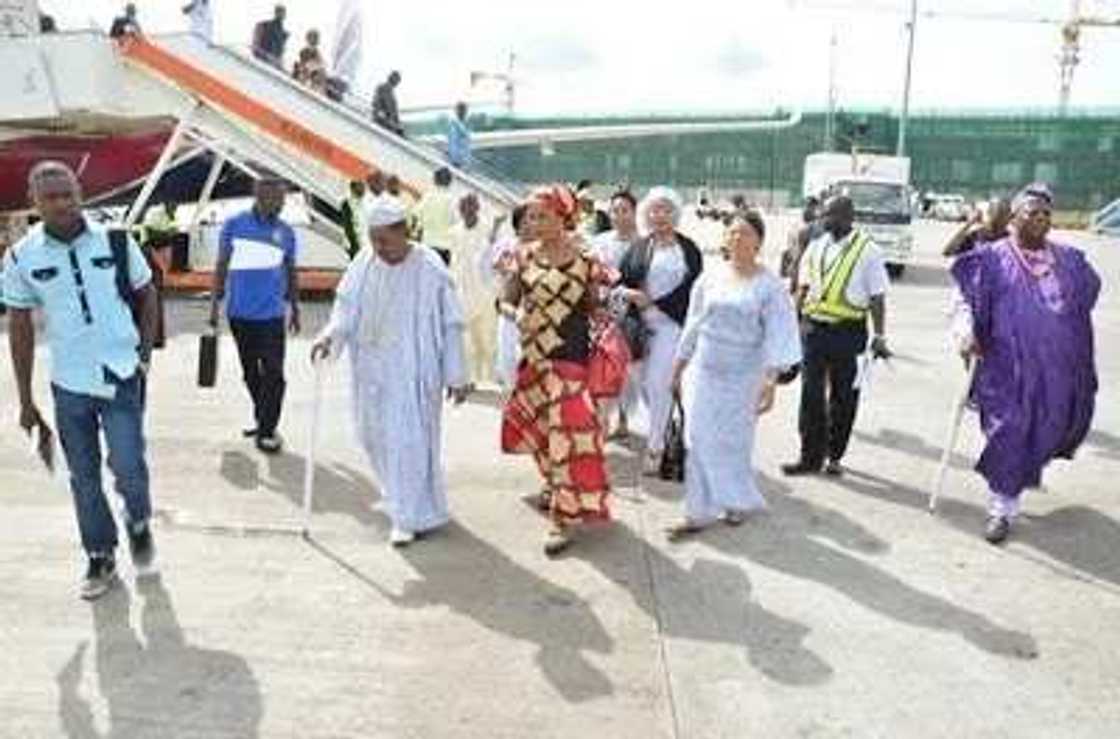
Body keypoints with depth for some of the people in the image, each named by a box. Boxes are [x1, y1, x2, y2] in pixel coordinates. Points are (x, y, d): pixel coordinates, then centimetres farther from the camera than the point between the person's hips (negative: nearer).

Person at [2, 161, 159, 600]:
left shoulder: (114, 240, -6)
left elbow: (145, 294, 8)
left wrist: (145, 353, 1)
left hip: (122, 377, -1)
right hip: (68, 385, 1)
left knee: (128, 468, -4)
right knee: (83, 478, 10)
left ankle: (139, 524, 28)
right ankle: (100, 558, 28)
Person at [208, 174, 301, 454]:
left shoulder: (286, 232, 3)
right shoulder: (234, 225, 0)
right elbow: (222, 266, 5)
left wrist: (295, 308, 15)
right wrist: (215, 303, 2)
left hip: (272, 313, -1)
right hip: (240, 312, 1)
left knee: (273, 373, -7)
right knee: (250, 372, 12)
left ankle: (267, 430, -1)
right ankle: (262, 419, 28)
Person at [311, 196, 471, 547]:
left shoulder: (429, 268, -11)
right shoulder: (363, 265, 2)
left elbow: (449, 325, -8)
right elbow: (346, 309, 3)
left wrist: (456, 376, -7)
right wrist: (330, 335, -18)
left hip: (413, 369, -5)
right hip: (372, 369, 5)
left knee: (409, 440, -5)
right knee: (375, 435, 14)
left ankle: (412, 517, 8)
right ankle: (403, 495, 37)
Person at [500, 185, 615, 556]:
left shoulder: (585, 261, -6)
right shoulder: (524, 258, 2)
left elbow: (594, 309, 4)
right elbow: (507, 300, -2)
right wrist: (516, 315, -20)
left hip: (570, 358, -4)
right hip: (533, 356, 5)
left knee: (568, 431, -8)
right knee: (539, 424, 18)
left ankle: (564, 518, -1)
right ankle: (555, 482, 44)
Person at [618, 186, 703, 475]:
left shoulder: (688, 250, 4)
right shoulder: (638, 248, 12)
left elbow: (692, 288, -2)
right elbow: (619, 280, 8)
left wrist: (656, 303, -9)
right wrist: (630, 294, -15)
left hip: (670, 323, -3)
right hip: (640, 324, 4)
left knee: (658, 382, -9)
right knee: (642, 381, 5)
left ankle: (655, 445, 1)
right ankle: (662, 428, 27)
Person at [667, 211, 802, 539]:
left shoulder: (769, 286, -6)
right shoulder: (710, 278, 4)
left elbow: (776, 339, -9)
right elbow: (693, 326, 11)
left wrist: (770, 383, -16)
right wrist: (678, 368, 13)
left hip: (742, 378, -3)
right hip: (703, 373, 3)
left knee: (733, 444, 8)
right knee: (699, 442, 2)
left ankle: (738, 502, 31)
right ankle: (697, 513, 12)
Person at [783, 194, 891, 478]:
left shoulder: (867, 251, -3)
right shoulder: (815, 247, 9)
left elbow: (877, 297, -3)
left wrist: (879, 336, -6)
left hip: (848, 330, -3)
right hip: (814, 327, 3)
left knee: (843, 395, 7)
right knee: (811, 393, 2)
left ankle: (834, 456, 21)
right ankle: (810, 456, 11)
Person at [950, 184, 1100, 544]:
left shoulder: (1070, 260, 11)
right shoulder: (993, 258, 0)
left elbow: (1085, 301, 19)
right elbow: (967, 299, -2)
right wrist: (966, 331, -21)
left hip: (1057, 370, 3)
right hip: (1007, 369, -3)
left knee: (1046, 432, 9)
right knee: (1008, 434, -2)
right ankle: (1002, 508, 11)